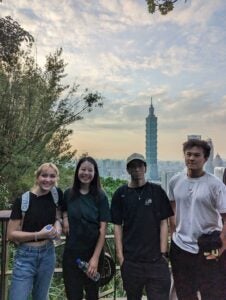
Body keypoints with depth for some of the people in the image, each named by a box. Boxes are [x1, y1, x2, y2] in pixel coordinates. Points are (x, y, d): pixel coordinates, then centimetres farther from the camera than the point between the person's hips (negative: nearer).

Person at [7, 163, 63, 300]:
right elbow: (11, 234, -11)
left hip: (48, 254, 4)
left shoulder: (57, 195, -4)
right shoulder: (23, 200, -14)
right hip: (26, 256, -3)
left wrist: (58, 222, -4)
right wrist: (38, 234, -22)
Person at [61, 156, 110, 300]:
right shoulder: (68, 194, -1)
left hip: (93, 252, -1)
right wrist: (64, 219, -5)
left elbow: (103, 230, -9)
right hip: (71, 252, 1)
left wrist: (95, 257, -14)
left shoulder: (100, 196, -7)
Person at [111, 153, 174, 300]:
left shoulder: (157, 191, -1)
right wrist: (120, 255, -4)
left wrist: (163, 253, -6)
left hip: (156, 259, -1)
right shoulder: (121, 194, 1)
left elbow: (163, 223, -1)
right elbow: (118, 226, 1)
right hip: (130, 259, 1)